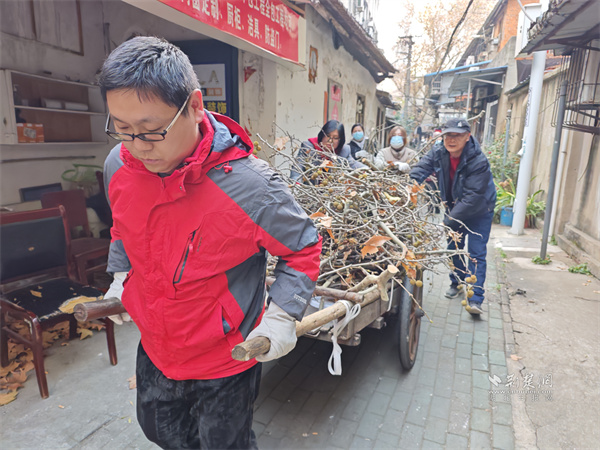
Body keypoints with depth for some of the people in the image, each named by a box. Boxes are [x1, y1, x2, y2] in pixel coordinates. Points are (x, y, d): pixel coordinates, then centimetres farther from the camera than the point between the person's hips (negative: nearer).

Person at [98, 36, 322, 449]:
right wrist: (120, 278, 7)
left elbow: (303, 248, -16)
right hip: (154, 350, 6)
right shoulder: (119, 164, -12)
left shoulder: (250, 186, -31)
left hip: (226, 362, -5)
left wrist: (282, 315, -22)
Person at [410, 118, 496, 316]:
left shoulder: (479, 162, -31)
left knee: (476, 253, -8)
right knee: (454, 247, 16)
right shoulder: (438, 152, -14)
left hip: (479, 212, -5)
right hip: (454, 207, 5)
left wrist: (449, 220, -35)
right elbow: (420, 169, -17)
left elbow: (473, 197, -33)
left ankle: (475, 299, -5)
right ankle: (457, 282, 37)